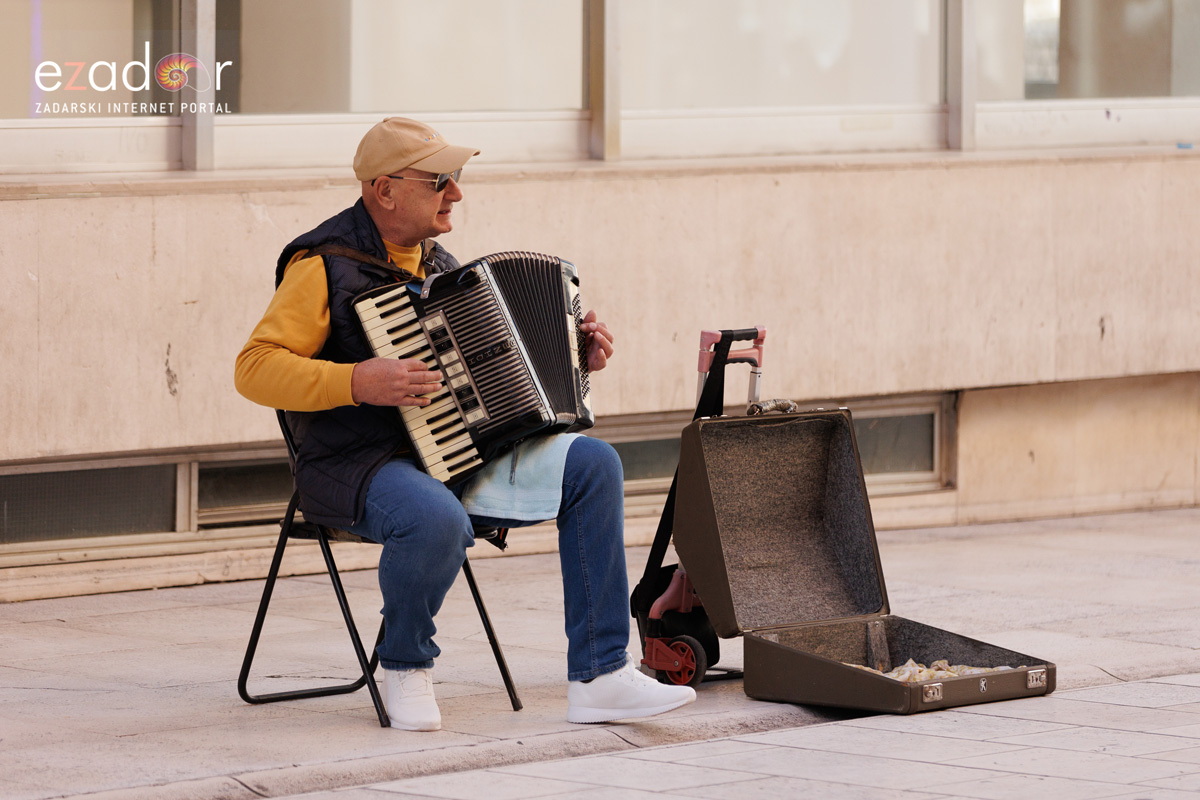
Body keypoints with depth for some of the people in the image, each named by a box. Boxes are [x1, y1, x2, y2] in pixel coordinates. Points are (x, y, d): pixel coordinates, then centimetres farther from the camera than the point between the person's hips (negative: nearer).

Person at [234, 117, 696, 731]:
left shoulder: (436, 264, 16)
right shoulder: (325, 265, -9)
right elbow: (255, 368, -16)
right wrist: (355, 383, -28)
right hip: (358, 468, -8)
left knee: (592, 465, -10)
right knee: (437, 518, -40)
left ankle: (599, 676, -12)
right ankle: (405, 668, -10)